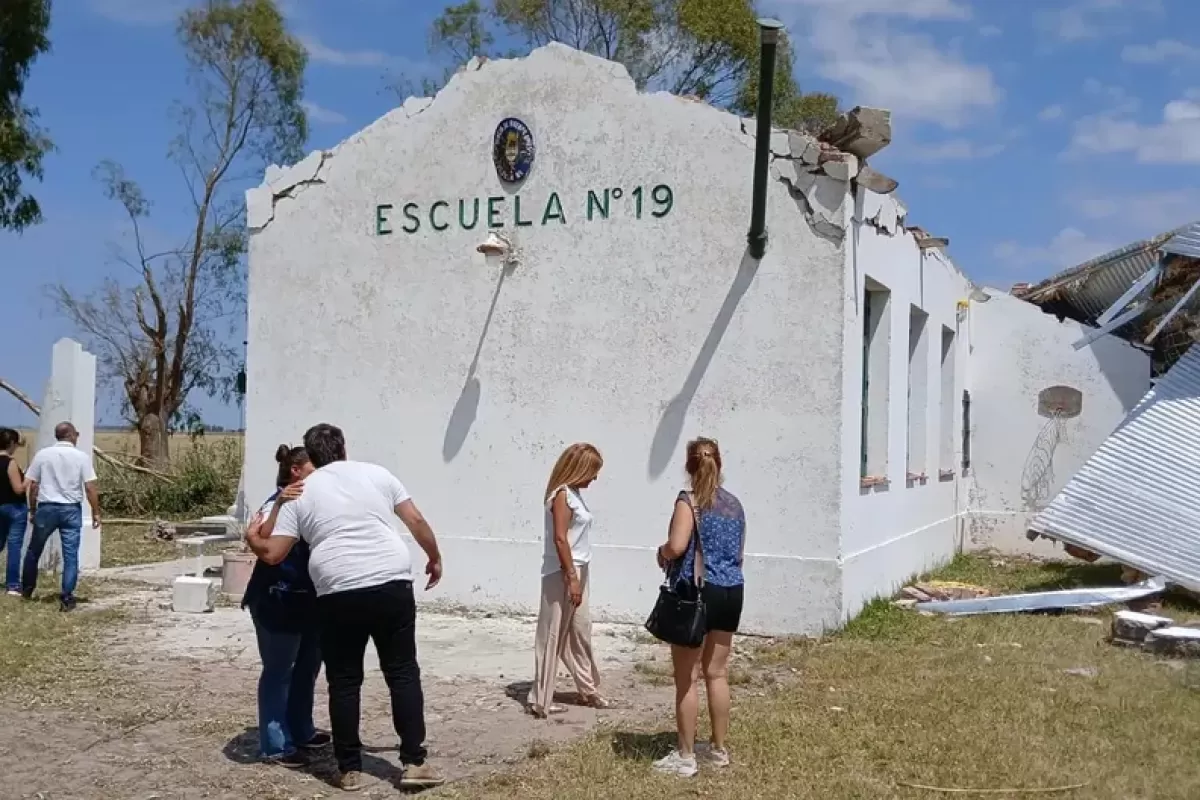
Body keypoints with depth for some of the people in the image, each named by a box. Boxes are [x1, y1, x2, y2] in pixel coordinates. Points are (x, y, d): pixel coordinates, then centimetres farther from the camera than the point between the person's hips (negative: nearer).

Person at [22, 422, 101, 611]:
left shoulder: (42, 454, 1)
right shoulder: (82, 456, -4)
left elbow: (33, 486, 3)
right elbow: (90, 488, -7)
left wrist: (33, 510, 14)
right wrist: (96, 512, 1)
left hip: (46, 508, 2)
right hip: (71, 509, -1)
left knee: (34, 551, 20)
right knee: (71, 555, 2)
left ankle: (27, 589, 34)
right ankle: (67, 599, 0)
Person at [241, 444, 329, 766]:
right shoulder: (281, 502, -16)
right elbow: (253, 535, -33)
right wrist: (279, 504, -43)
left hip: (306, 599, 10)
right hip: (277, 600, -10)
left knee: (308, 665, 18)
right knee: (279, 671, -2)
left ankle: (301, 731, 33)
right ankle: (275, 745, 6)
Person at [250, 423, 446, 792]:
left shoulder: (300, 495, 10)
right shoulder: (376, 473, 12)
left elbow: (272, 554, 6)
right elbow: (416, 521, 9)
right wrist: (434, 558, 23)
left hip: (338, 595, 0)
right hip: (392, 585, 1)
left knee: (344, 682, 12)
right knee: (403, 673, 10)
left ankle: (350, 769, 17)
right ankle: (414, 762, 8)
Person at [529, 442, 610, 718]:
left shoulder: (574, 494, 12)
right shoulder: (563, 495, -16)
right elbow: (560, 538, -21)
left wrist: (577, 576, 13)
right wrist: (572, 578, -21)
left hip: (576, 571, 10)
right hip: (562, 574, -10)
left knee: (581, 631, 18)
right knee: (553, 635, -2)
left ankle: (588, 690, 30)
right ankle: (540, 700, 6)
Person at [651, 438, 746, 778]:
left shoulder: (689, 501, -10)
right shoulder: (735, 504, 10)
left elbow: (677, 546, -21)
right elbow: (739, 554, 15)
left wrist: (661, 553, -1)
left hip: (698, 593, -6)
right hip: (732, 592, 7)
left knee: (686, 678, 2)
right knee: (717, 673, 16)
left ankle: (685, 757, 8)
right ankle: (718, 749, 25)